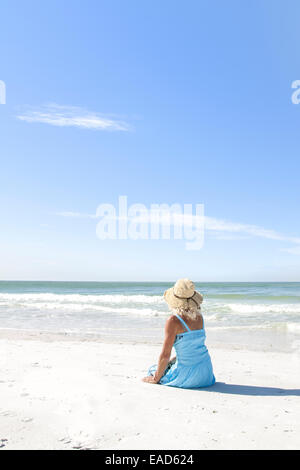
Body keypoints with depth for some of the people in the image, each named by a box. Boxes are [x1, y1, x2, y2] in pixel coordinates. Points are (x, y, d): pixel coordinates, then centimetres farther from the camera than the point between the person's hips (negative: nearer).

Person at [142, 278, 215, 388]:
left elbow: (165, 355, -15)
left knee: (152, 370, 20)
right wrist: (171, 361, 25)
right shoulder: (199, 317, 1)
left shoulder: (173, 321, -19)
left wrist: (156, 378, -1)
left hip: (188, 376, -5)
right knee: (169, 363, 31)